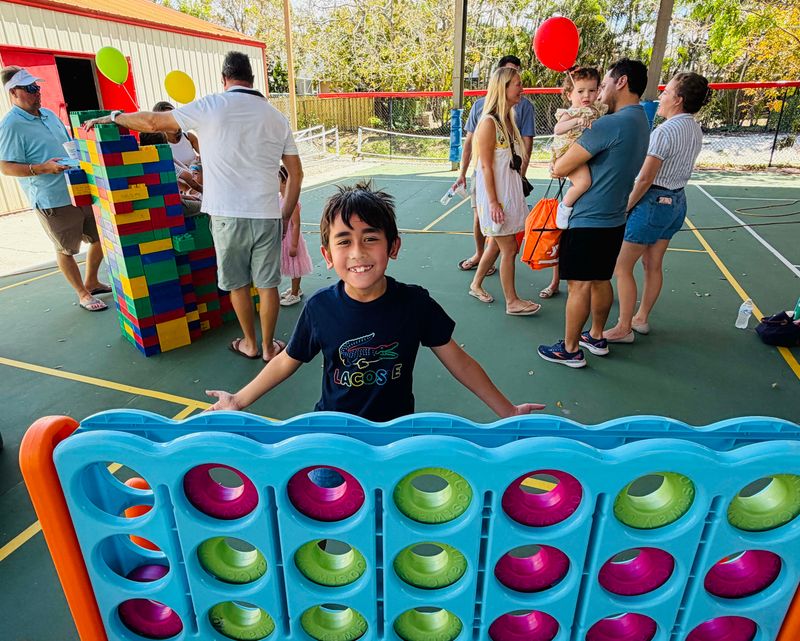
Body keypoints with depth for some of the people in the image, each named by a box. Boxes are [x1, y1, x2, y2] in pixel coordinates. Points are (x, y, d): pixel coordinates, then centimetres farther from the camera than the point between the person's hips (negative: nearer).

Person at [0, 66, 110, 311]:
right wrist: (43, 168, -26)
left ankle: (91, 282, 34)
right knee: (66, 250, 7)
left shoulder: (49, 114, 12)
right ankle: (83, 294, 20)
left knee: (101, 238, 15)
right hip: (53, 201, -8)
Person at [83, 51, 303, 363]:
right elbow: (296, 173, 8)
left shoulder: (212, 106, -2)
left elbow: (153, 121, 4)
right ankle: (269, 347, 22)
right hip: (268, 214, 2)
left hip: (228, 214, -2)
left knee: (238, 284, 13)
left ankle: (250, 344, 27)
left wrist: (113, 117, 21)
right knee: (267, 284, 10)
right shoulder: (276, 116, 8)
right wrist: (285, 217, 15)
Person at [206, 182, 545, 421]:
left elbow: (457, 360, -5)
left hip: (396, 427, 0)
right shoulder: (319, 307, -13)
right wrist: (238, 401, 9)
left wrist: (507, 411, 1)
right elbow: (287, 362, 3)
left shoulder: (414, 303, -15)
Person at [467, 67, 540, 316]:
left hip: (510, 191, 9)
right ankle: (512, 302, 13)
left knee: (498, 243, 18)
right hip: (495, 194, -9)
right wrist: (493, 202, -20)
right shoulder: (489, 123, -15)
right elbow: (486, 166, -18)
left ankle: (476, 285, 35)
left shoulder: (509, 119, 11)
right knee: (509, 248, -1)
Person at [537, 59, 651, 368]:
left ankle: (570, 350, 11)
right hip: (613, 219, 9)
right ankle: (596, 337, 33)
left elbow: (560, 168, -18)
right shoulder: (642, 123, 11)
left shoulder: (609, 124, -20)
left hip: (587, 221, -9)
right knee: (601, 281, 18)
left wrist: (556, 163, 4)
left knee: (579, 285, 0)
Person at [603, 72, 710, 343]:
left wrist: (625, 207, -10)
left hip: (653, 201, -9)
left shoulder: (666, 130, -18)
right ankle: (641, 318, 30)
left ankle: (624, 328, 4)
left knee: (622, 267, -2)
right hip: (677, 201, 9)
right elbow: (672, 164, 12)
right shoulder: (695, 130, 9)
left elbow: (645, 178, -19)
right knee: (653, 264, 17)